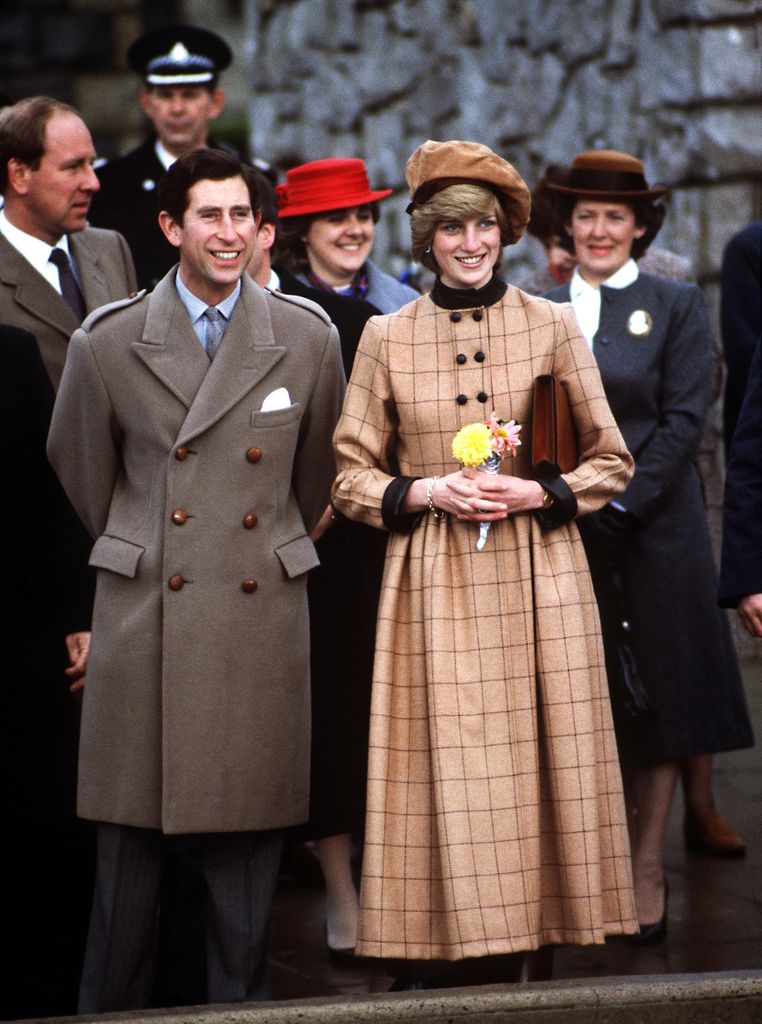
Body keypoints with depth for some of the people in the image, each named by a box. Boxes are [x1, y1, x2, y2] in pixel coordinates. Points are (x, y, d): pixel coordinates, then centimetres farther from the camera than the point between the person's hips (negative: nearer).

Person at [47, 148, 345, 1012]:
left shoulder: (307, 340, 4)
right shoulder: (109, 344, 1)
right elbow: (81, 480, 14)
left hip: (261, 615, 1)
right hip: (145, 618, -1)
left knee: (250, 835, 4)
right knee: (131, 839, 2)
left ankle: (240, 1005, 15)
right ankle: (110, 1009, 12)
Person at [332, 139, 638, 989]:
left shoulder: (552, 327, 5)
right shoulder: (386, 338, 5)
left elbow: (611, 462, 8)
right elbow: (351, 477, 8)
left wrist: (536, 492, -9)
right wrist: (426, 491, -10)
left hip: (537, 580, 0)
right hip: (433, 588, 0)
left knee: (535, 765, 0)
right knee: (444, 771, -4)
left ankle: (533, 956, 7)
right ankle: (436, 966, 2)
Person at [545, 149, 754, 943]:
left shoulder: (677, 307, 3)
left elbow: (684, 419, -5)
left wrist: (621, 503, -13)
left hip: (653, 531, -2)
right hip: (564, 537, 2)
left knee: (653, 703, 1)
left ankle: (646, 876, 8)